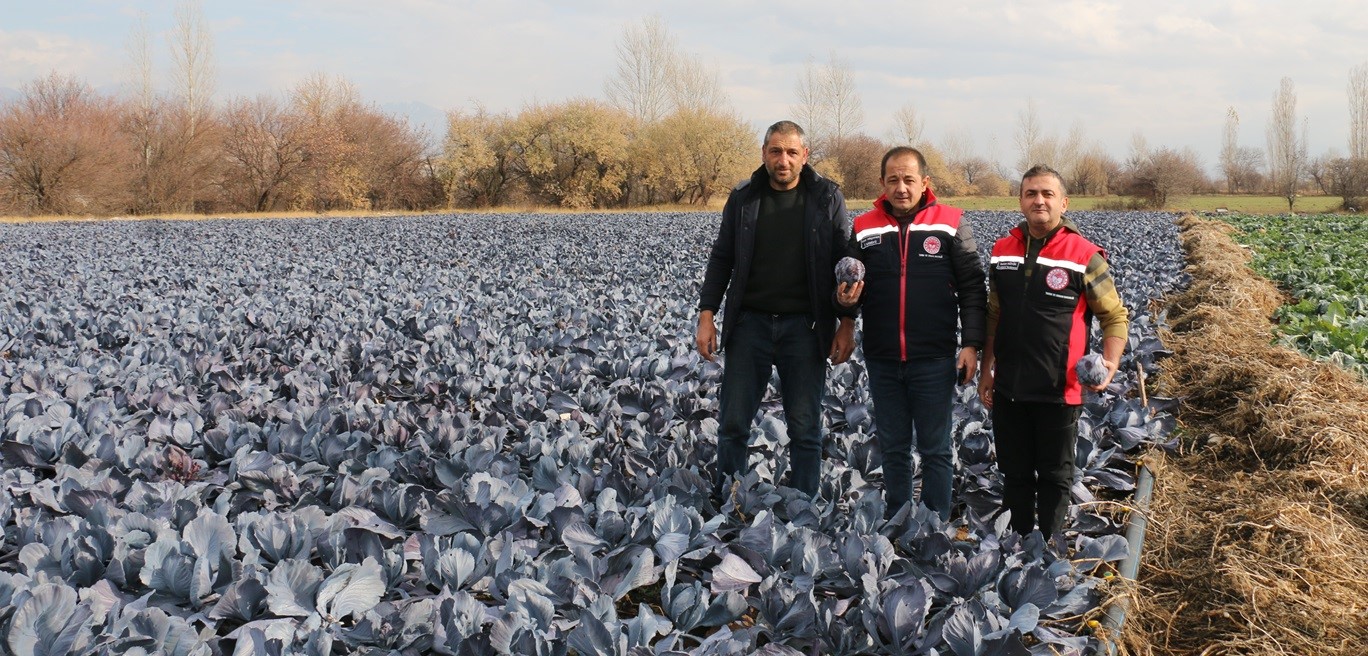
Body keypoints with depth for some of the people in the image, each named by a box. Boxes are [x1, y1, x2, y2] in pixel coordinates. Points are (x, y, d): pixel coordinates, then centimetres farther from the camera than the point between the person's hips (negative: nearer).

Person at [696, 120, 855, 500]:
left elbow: (845, 263, 2)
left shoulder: (827, 198, 2)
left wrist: (847, 324, -4)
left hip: (804, 327, -1)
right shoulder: (743, 198, 6)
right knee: (733, 424, 2)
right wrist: (707, 315, 1)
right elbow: (721, 259, 10)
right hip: (750, 322, 2)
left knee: (805, 429, 4)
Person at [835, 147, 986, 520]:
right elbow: (849, 288, 13)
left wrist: (971, 344, -8)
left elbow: (972, 289, -1)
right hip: (882, 360, 3)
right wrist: (846, 299, -11)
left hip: (934, 359, -3)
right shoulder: (864, 229, 6)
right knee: (892, 447, 13)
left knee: (935, 449, 4)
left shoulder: (951, 224, -2)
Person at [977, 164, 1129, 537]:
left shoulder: (1084, 256, -9)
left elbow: (1115, 317, -2)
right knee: (1014, 473, 15)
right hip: (1008, 388, 4)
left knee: (1054, 476, 10)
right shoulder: (1002, 251, 5)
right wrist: (986, 368, 11)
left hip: (1059, 390, -4)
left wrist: (1110, 364, -17)